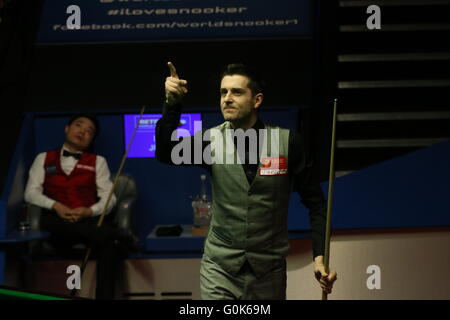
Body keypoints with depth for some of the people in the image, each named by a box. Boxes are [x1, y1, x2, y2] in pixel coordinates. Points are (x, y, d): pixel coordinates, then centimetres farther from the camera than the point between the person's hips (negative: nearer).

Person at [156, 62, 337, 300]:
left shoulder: (288, 143, -6)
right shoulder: (212, 142, -2)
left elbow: (315, 202, -1)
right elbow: (166, 154, -19)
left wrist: (319, 256, -10)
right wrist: (171, 105, -31)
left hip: (268, 271, 0)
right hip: (219, 269, 0)